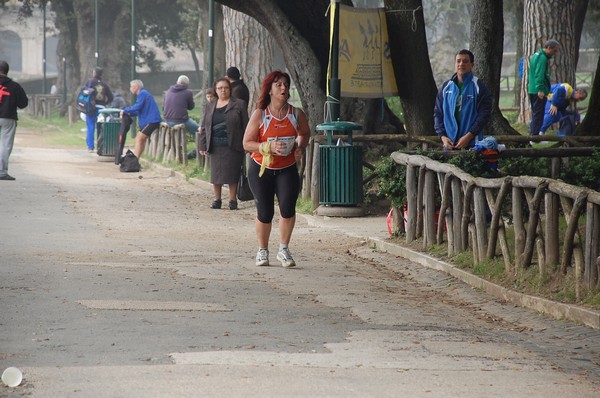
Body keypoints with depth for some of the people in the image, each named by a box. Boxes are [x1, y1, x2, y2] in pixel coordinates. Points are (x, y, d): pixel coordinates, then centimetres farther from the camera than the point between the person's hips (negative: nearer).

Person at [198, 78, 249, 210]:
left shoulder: (239, 105, 1)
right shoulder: (210, 106, 13)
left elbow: (245, 126, -1)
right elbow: (204, 127, 13)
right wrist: (202, 146, 6)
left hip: (232, 146, -3)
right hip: (215, 147, 3)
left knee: (232, 174, -2)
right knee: (215, 174, 5)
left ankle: (233, 200, 8)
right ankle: (217, 199, 15)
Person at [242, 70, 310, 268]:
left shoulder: (296, 114, -2)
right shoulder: (259, 115, -10)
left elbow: (305, 133, 18)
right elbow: (247, 143, -10)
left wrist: (301, 147, -2)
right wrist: (269, 147, -24)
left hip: (287, 170, 1)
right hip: (261, 169, -1)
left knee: (287, 207, -18)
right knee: (265, 213, 0)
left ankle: (284, 249, -1)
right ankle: (262, 251, 23)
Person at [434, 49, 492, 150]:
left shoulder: (479, 86, 1)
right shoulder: (446, 87, 14)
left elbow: (485, 113, -5)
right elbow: (437, 113, 16)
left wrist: (468, 136, -13)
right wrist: (442, 136, 0)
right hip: (449, 143, 4)